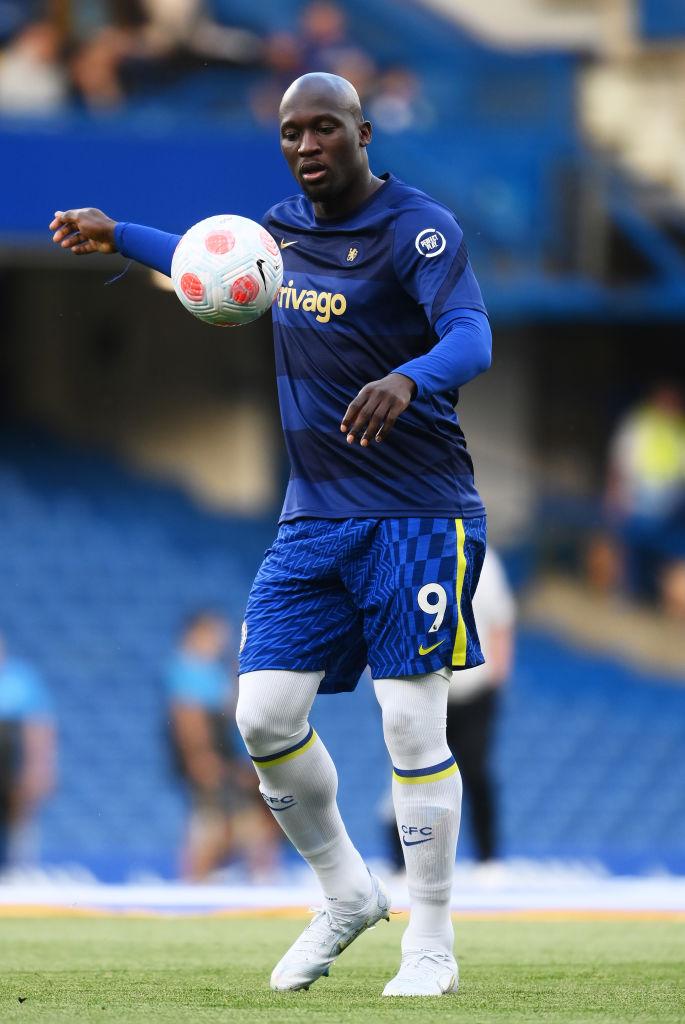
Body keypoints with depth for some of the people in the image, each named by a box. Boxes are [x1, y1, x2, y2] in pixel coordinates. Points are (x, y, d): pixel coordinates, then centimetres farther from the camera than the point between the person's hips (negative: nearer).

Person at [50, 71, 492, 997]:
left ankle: (430, 943, 3)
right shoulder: (284, 227, 11)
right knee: (265, 714, -2)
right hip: (314, 516, 6)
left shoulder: (418, 226, -11)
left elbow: (472, 338, -27)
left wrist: (407, 379, -47)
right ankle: (348, 895, 18)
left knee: (413, 727, -8)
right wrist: (118, 238, 28)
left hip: (417, 512, -6)